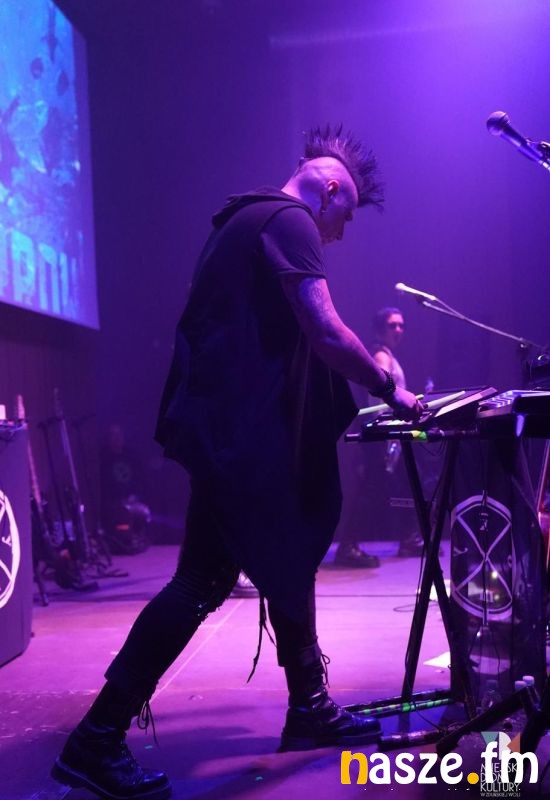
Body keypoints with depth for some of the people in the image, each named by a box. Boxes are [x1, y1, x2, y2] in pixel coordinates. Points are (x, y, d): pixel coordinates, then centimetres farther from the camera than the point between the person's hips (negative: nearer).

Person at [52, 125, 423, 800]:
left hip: (238, 432, 11)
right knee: (203, 582, -3)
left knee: (288, 565, 16)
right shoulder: (289, 221, -8)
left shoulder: (245, 221, 22)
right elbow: (324, 332, -20)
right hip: (240, 434, -11)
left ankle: (309, 711, 29)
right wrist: (388, 389, -8)